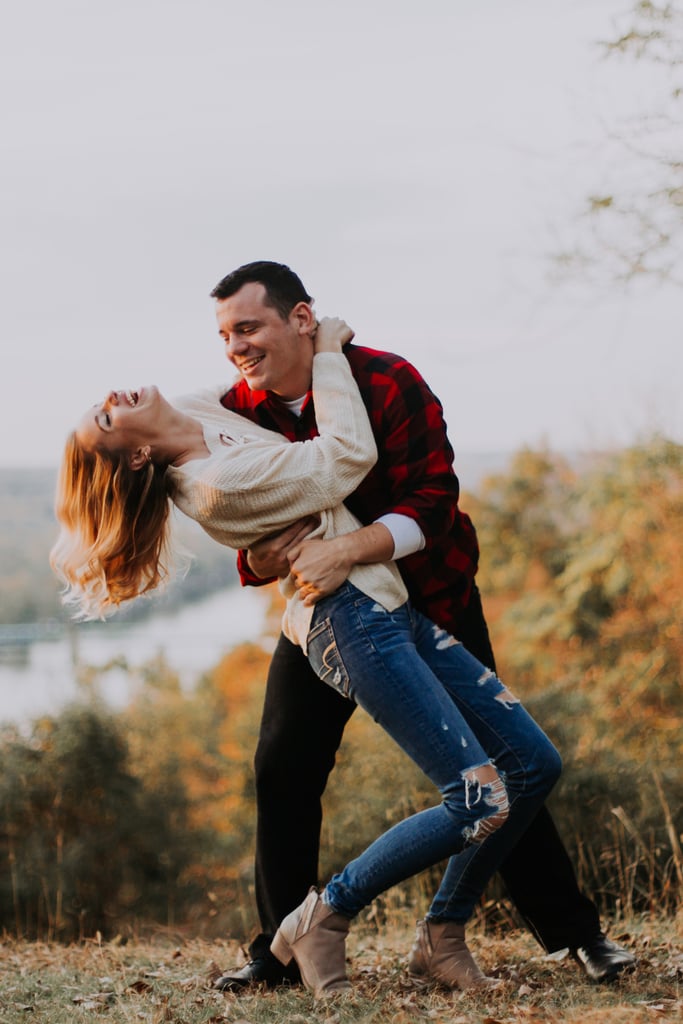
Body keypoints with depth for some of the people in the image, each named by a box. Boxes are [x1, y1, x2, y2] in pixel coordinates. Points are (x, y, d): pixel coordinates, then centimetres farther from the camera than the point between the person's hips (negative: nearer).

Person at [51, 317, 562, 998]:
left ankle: (440, 936, 14)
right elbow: (349, 456, -14)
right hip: (353, 623, -9)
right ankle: (322, 919, 0)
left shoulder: (201, 411, 9)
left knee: (533, 765, 5)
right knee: (480, 802, -17)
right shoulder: (214, 483, -17)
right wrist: (328, 352, -3)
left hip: (392, 610, 9)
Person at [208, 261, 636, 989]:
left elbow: (433, 499, -29)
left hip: (429, 600, -4)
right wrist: (260, 561, -31)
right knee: (283, 766, -4)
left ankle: (574, 932, 8)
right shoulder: (238, 412, -10)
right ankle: (281, 948, 9)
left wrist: (349, 549, -45)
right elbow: (248, 533, -6)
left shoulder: (388, 384, -23)